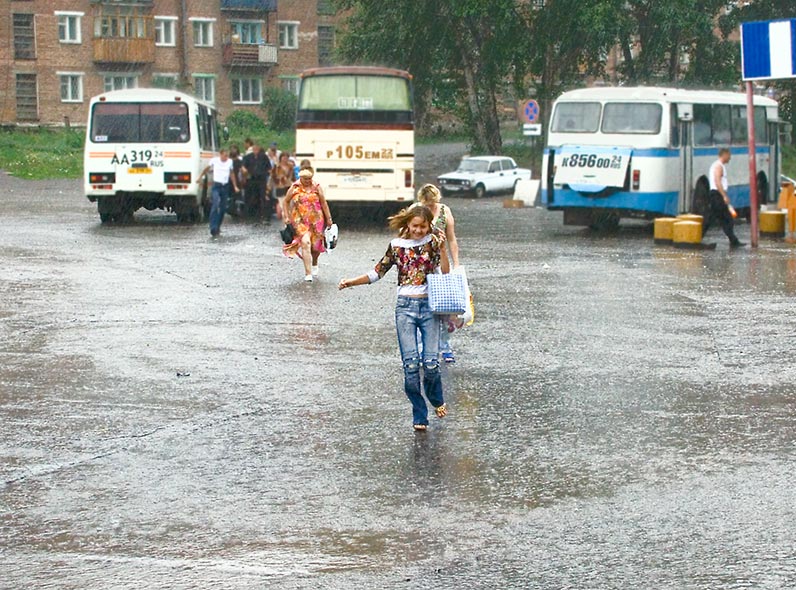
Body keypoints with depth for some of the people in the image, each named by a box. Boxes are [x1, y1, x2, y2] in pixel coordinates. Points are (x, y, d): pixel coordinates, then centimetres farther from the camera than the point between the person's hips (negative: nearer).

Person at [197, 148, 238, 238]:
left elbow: (232, 174, 17)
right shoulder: (214, 160, -5)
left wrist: (235, 186, 16)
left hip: (225, 186, 4)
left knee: (223, 208, 8)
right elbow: (207, 168, 13)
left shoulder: (230, 162, 4)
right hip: (216, 186, -4)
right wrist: (200, 177, 20)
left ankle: (217, 227, 23)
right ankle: (213, 229, -22)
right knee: (215, 206, -17)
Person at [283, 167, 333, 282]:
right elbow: (286, 201, 11)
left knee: (316, 245, 9)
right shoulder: (294, 188, -1)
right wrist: (287, 216, 4)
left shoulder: (316, 188, 2)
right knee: (305, 243, -19)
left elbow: (324, 203, 6)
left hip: (316, 220, 2)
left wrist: (329, 219, 6)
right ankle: (308, 273, -17)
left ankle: (314, 264, 45)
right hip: (300, 220, -2)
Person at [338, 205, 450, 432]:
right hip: (405, 306, 1)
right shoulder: (397, 246, 7)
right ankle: (419, 415, 2)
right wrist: (351, 282, 3)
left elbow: (445, 273, -6)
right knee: (410, 364, -7)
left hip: (429, 305, -1)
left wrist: (442, 249, -17)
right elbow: (377, 273, 12)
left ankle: (436, 400, 23)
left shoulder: (432, 242, 3)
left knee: (431, 362, -8)